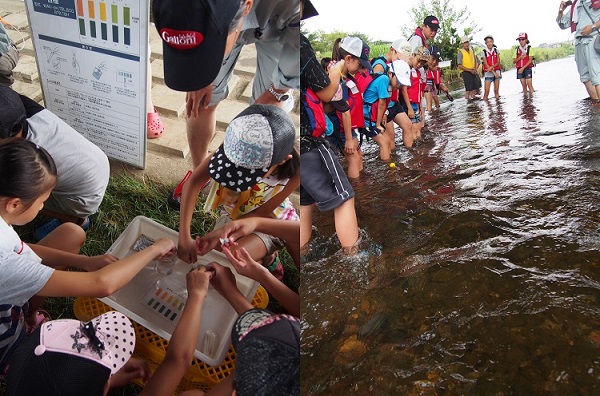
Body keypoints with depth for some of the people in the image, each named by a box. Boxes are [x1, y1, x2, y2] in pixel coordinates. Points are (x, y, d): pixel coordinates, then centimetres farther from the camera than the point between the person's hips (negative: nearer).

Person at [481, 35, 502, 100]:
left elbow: (498, 62, 2)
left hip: (497, 71, 3)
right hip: (488, 73, -3)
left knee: (496, 90, 4)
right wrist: (494, 72, -13)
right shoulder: (484, 52, -2)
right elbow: (486, 64, -6)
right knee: (486, 91, -11)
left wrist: (492, 67, -18)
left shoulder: (496, 50, 6)